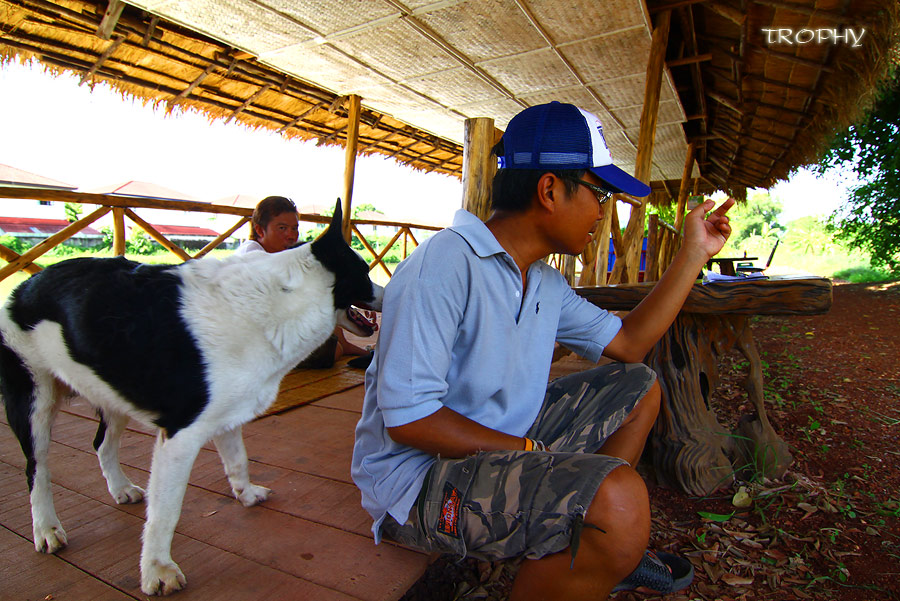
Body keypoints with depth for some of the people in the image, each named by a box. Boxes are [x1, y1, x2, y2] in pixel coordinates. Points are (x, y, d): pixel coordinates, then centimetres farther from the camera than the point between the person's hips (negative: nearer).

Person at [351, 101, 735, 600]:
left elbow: (628, 342, 13)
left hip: (503, 442, 10)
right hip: (417, 476, -9)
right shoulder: (445, 264, -24)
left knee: (637, 386, 12)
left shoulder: (546, 282, 6)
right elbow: (408, 418, -26)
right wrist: (535, 452, -20)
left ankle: (609, 550, 17)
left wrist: (694, 254, 12)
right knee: (617, 498, -32)